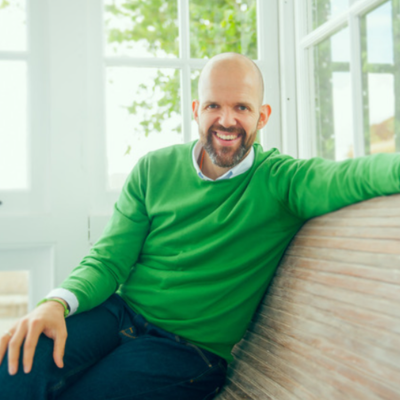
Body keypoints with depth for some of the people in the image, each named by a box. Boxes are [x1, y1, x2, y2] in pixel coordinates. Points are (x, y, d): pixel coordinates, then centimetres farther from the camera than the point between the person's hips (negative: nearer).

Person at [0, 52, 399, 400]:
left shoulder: (280, 179, -5)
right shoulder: (154, 169, 5)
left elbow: (356, 176, -25)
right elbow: (109, 259, 2)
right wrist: (58, 301, -18)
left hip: (188, 348, -2)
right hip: (120, 314, 3)